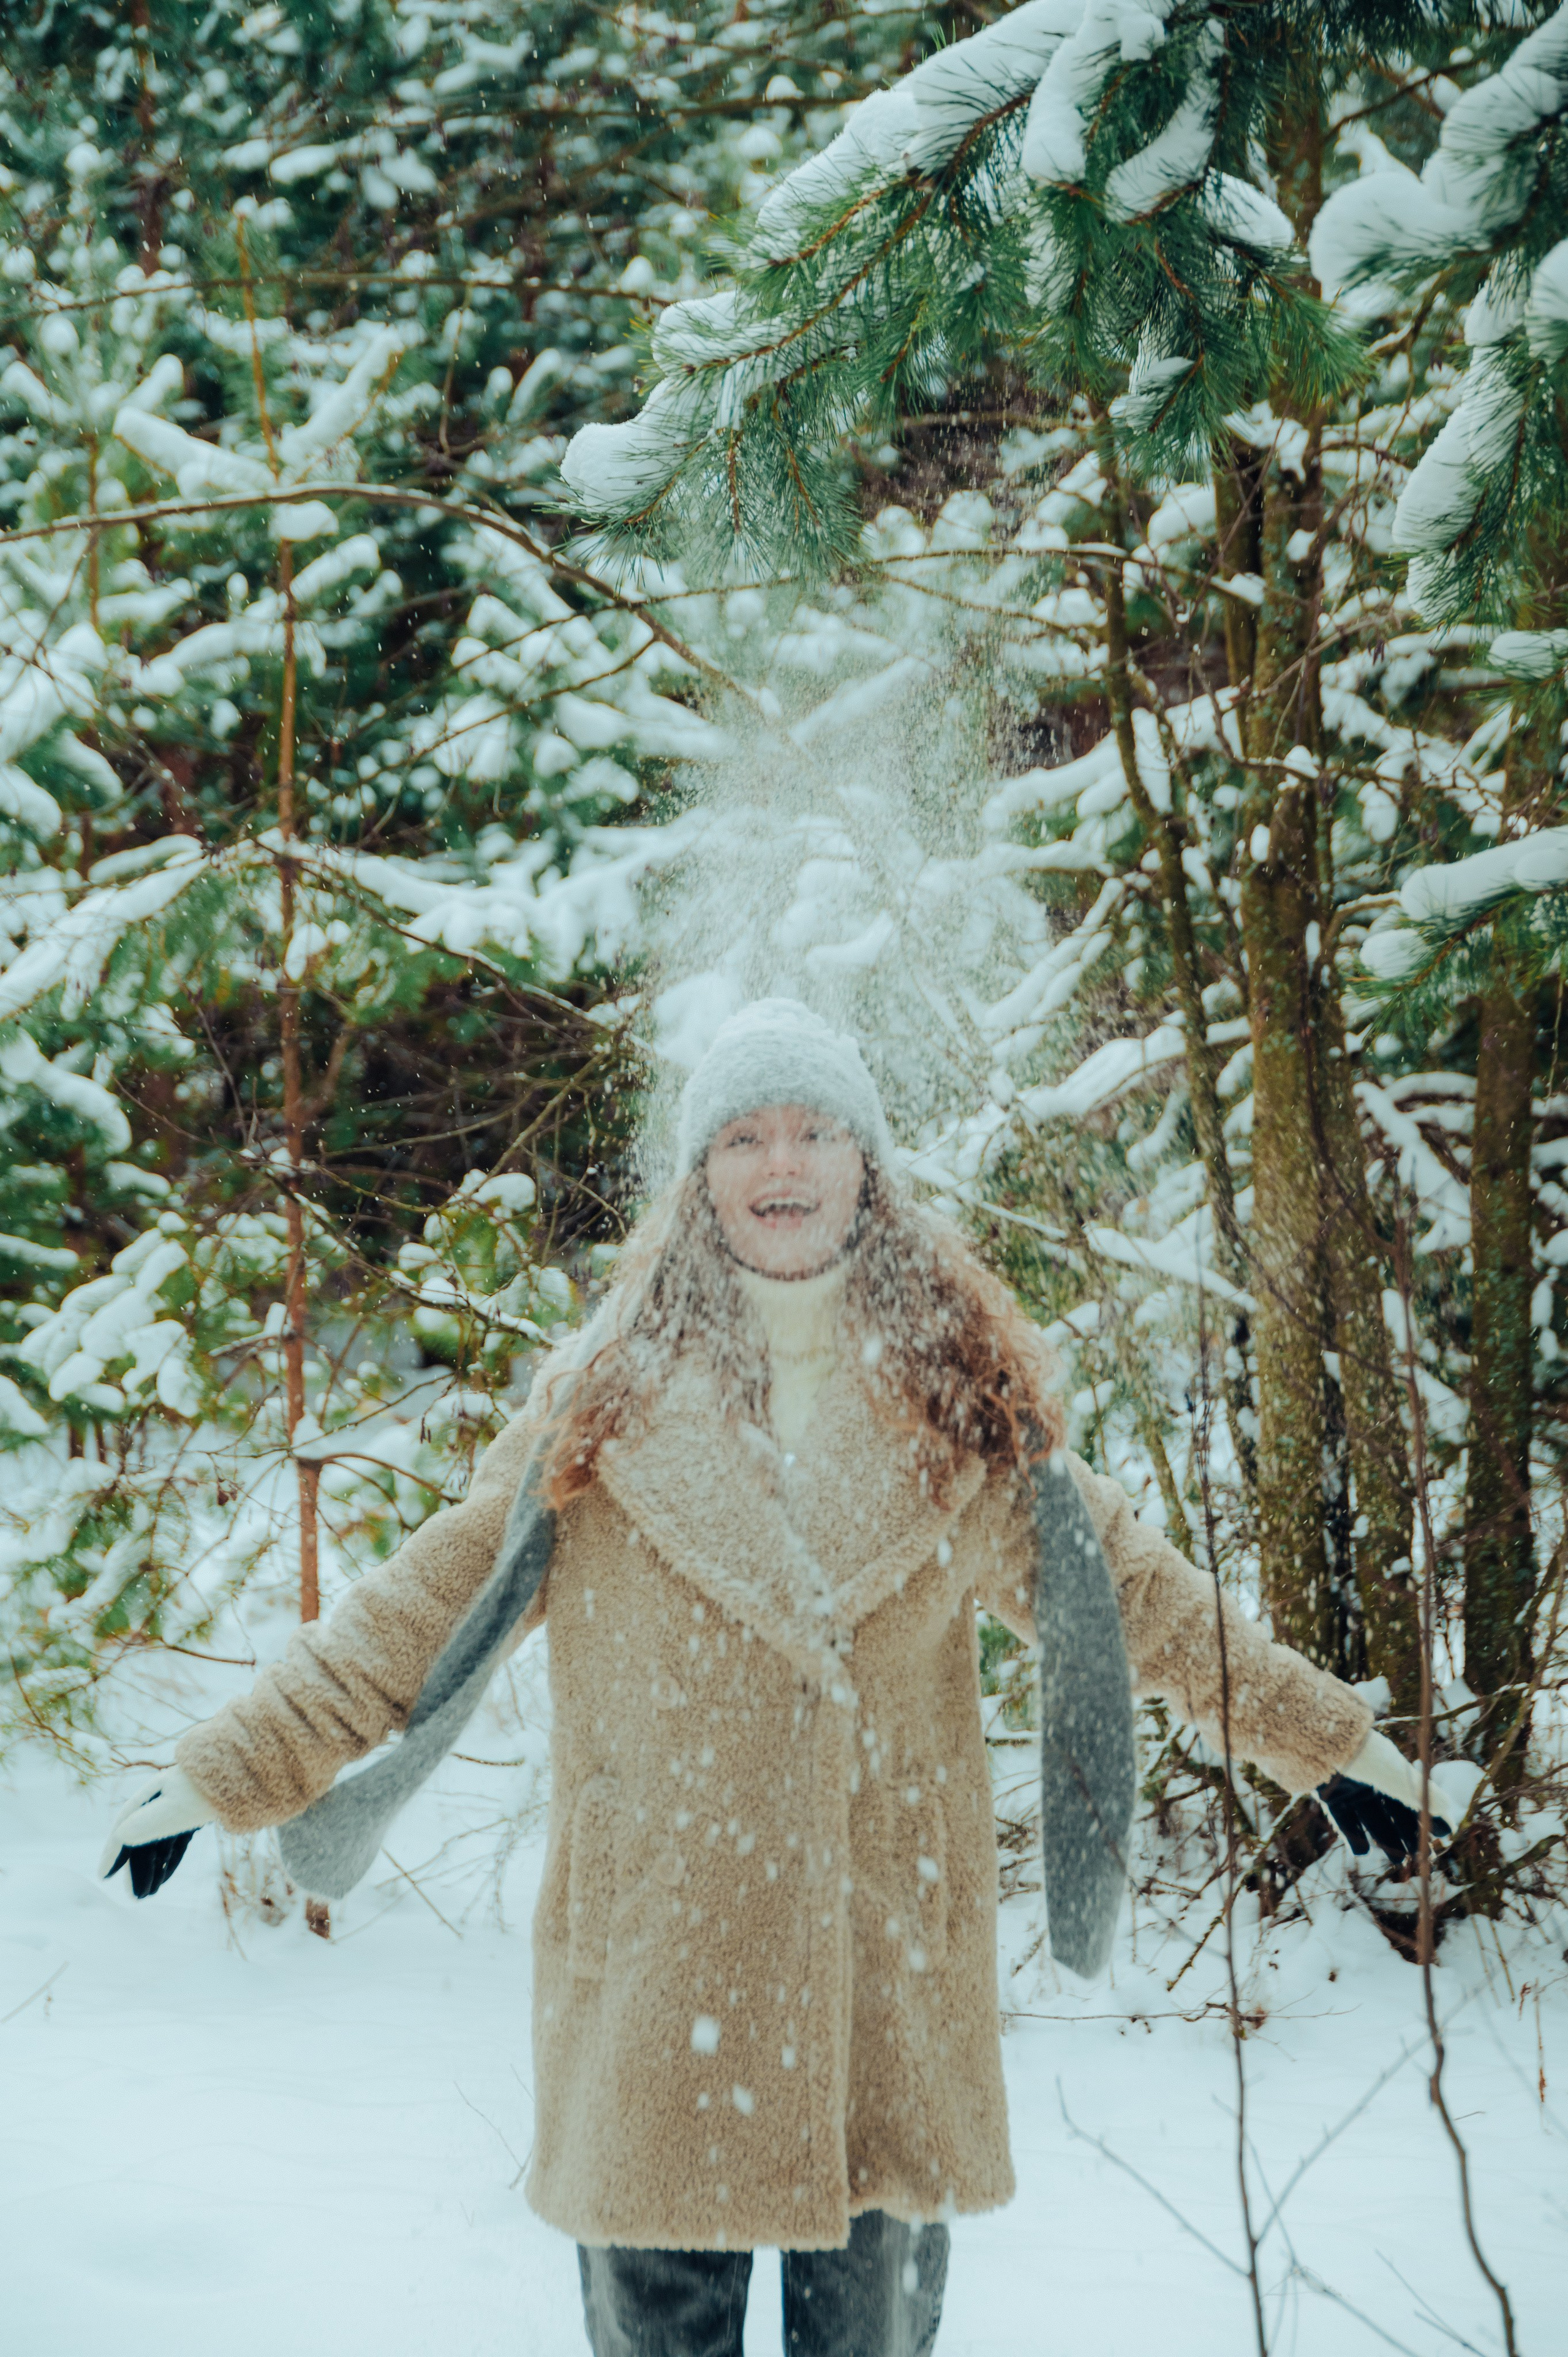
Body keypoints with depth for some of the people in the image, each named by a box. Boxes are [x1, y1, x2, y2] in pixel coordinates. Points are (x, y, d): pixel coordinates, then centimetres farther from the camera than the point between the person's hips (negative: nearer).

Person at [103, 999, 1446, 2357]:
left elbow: (1125, 1592, 14)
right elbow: (423, 1613, 4)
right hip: (662, 1969, -1)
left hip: (889, 1958, 1)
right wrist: (224, 1776, 0)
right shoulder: (613, 1399, 3)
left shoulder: (961, 1400, 6)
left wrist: (1336, 1740, 17)